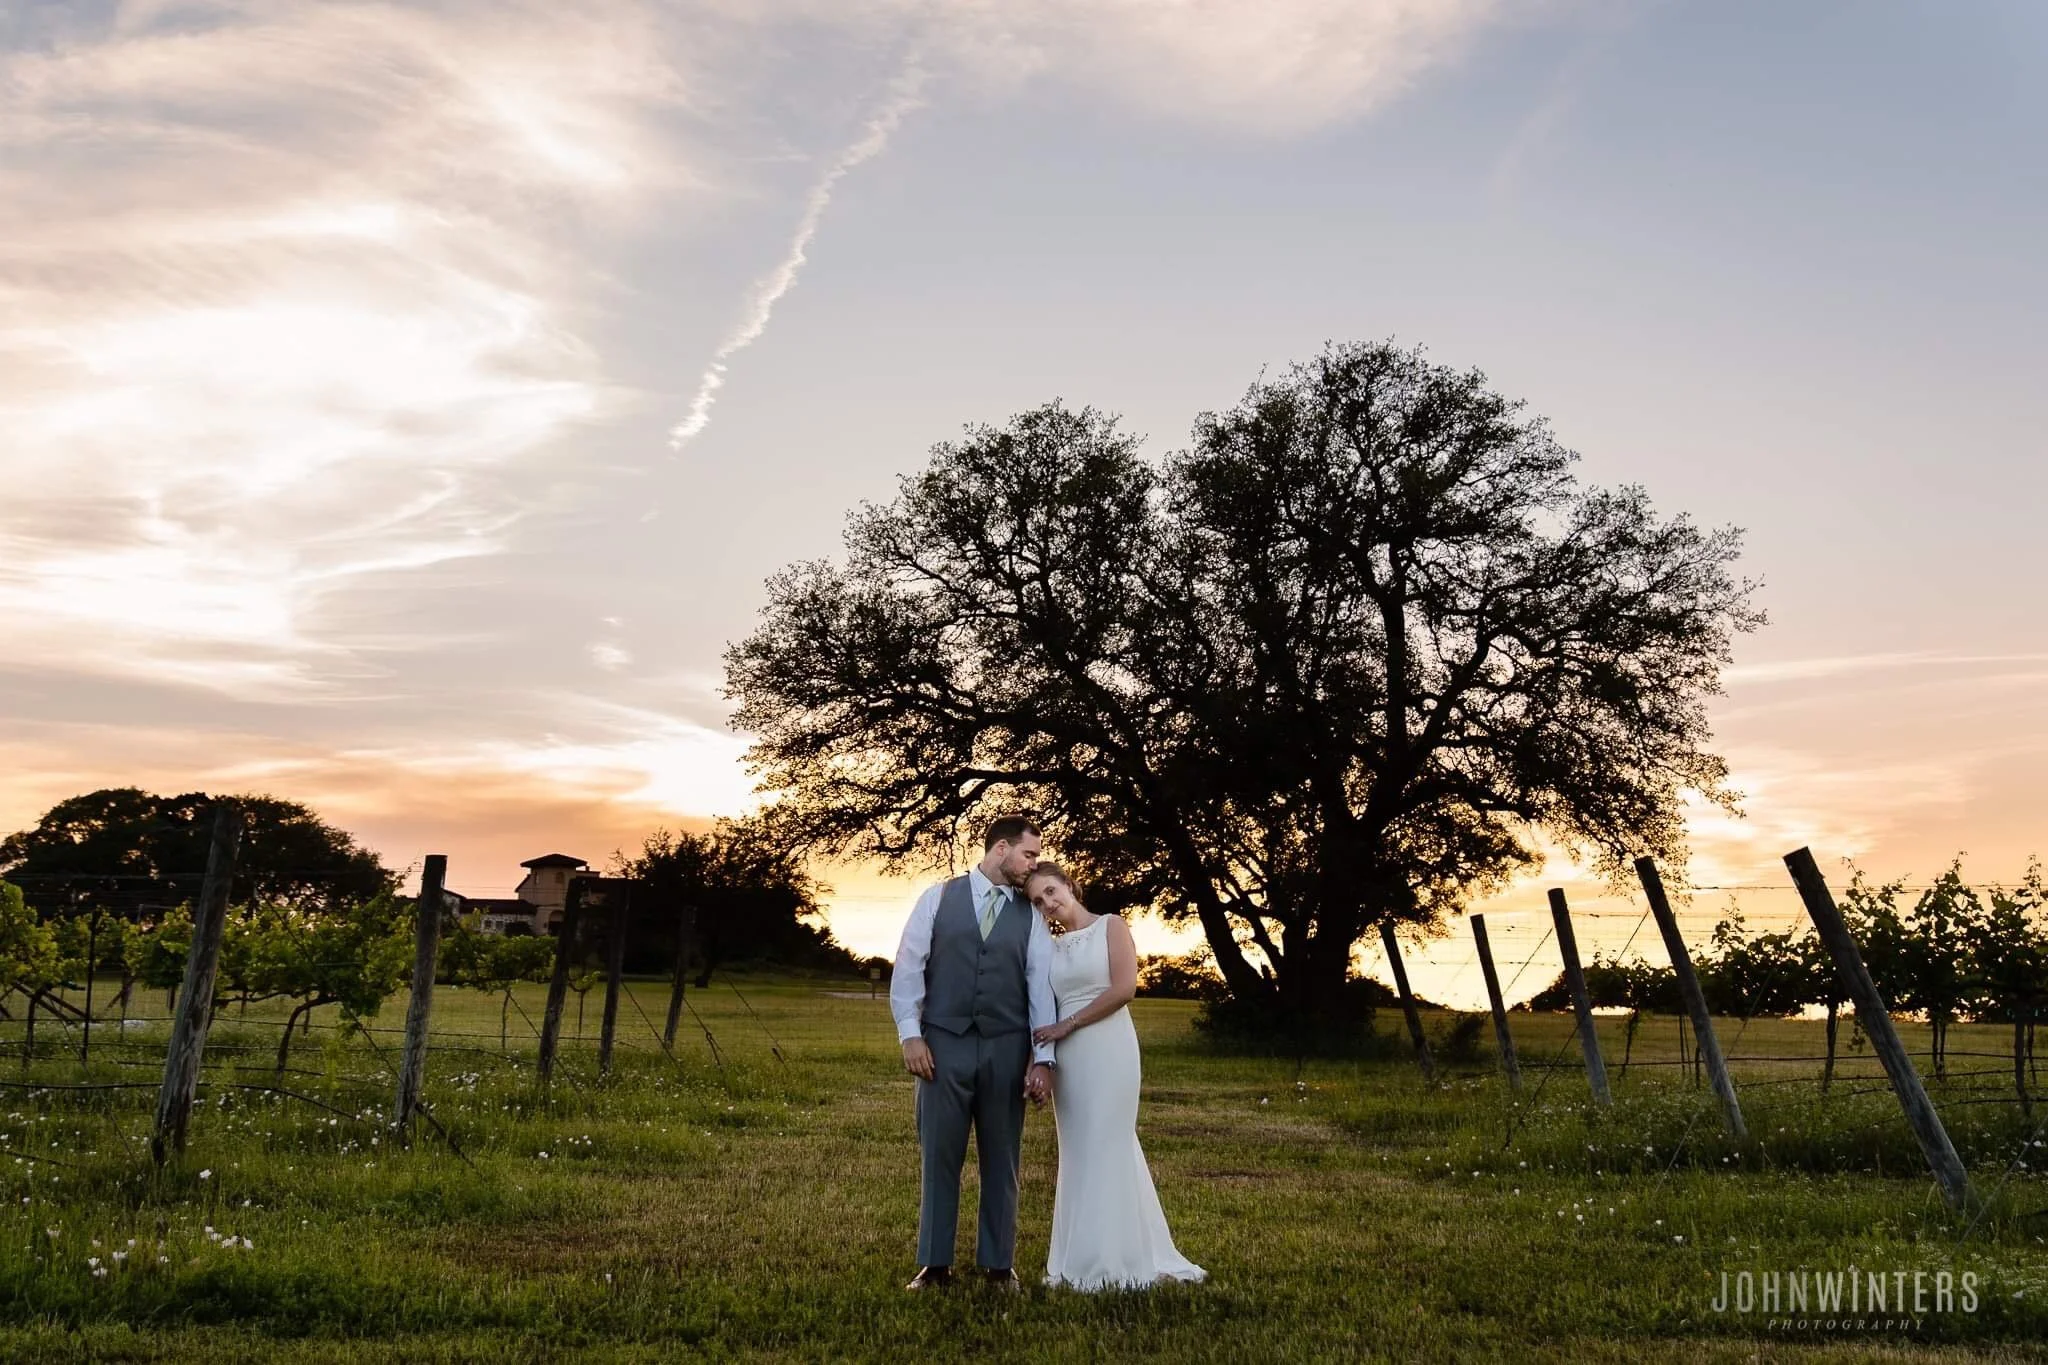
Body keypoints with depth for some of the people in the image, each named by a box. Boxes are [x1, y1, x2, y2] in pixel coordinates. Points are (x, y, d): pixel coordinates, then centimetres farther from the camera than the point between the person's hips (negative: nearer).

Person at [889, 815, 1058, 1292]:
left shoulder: (1030, 916, 8)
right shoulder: (938, 898, 4)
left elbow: (1042, 987, 4)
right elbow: (908, 967, 1)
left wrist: (1043, 1058, -3)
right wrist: (910, 1034, -7)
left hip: (1006, 1049, 2)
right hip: (944, 1044, -1)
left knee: (1002, 1160, 8)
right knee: (939, 1156, 4)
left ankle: (998, 1265, 21)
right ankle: (935, 1265, 17)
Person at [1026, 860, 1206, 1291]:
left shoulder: (1111, 927, -1)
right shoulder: (1051, 948, 13)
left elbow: (1124, 988, -12)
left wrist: (1067, 1025, -10)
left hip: (1108, 1049, -5)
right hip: (1067, 1057, 5)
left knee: (1106, 1148, -3)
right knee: (1079, 1153, 8)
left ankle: (1113, 1260, 6)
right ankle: (1085, 1258, 16)